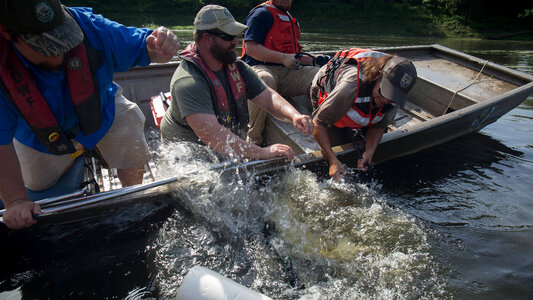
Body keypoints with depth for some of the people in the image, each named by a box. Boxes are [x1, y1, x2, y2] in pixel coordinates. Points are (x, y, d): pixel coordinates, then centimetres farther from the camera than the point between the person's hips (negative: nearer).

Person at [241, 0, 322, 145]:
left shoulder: (289, 18, 28)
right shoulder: (262, 13, 2)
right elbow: (250, 47, -11)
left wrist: (314, 60, 20)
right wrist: (283, 58, -19)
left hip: (289, 71, 7)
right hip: (261, 67, -7)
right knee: (265, 80, -42)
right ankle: (253, 139, -31)